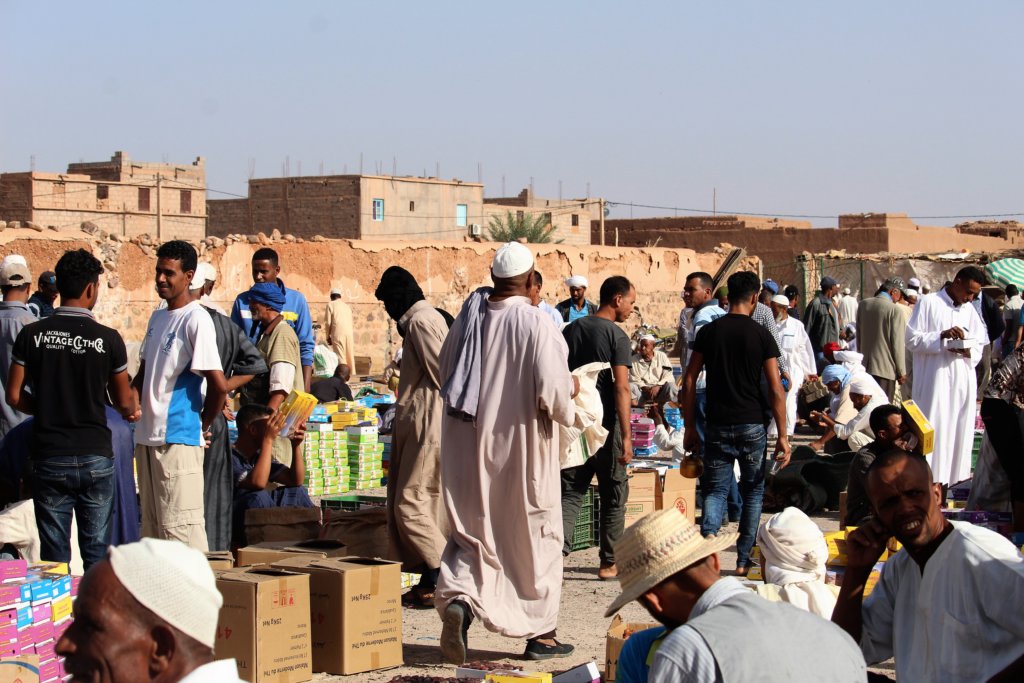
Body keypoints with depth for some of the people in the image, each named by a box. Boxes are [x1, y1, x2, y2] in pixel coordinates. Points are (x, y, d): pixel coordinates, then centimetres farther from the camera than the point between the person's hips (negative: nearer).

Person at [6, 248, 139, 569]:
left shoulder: (32, 335, -4)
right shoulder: (108, 339, -7)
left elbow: (14, 396, 1)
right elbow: (124, 402, 2)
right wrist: (132, 410, 24)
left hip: (49, 458, 1)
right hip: (95, 458, -1)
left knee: (54, 555, 7)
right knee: (96, 552, 8)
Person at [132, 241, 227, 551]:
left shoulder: (196, 320, -13)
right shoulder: (157, 317, 14)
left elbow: (218, 385, -17)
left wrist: (203, 426, -6)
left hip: (179, 440, -9)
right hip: (147, 437, 9)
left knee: (180, 526, -8)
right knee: (152, 524, 14)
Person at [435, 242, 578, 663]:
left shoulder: (469, 315, 0)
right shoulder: (534, 324, -16)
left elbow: (446, 371, 12)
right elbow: (552, 391, -20)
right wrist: (571, 391, 2)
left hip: (468, 445, 4)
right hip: (519, 444, -4)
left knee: (473, 532, 14)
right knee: (534, 538, 10)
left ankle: (457, 596, -14)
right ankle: (539, 632, 19)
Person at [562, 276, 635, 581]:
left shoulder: (571, 330, 7)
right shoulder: (617, 336, -10)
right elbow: (621, 387, -17)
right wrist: (626, 436, -17)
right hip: (606, 425, -4)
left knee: (570, 493, 6)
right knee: (613, 496, 9)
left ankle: (556, 550, -13)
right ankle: (609, 562, 15)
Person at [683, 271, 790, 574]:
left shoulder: (708, 332, 1)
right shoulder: (762, 336, -4)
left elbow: (689, 382, 0)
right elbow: (776, 389, -7)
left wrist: (690, 428, 7)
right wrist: (782, 436, -1)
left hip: (718, 426, 1)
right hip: (753, 425, -1)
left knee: (715, 489, 9)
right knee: (753, 491, 13)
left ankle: (708, 536, -18)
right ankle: (743, 561, 14)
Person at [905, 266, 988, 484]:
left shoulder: (970, 310, 13)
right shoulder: (929, 303, -3)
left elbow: (980, 345, 15)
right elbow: (912, 339, -6)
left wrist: (969, 352, -7)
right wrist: (941, 335, -20)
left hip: (963, 382, 5)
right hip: (934, 382, -5)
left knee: (961, 432, 6)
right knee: (932, 433, -6)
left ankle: (956, 478, 12)